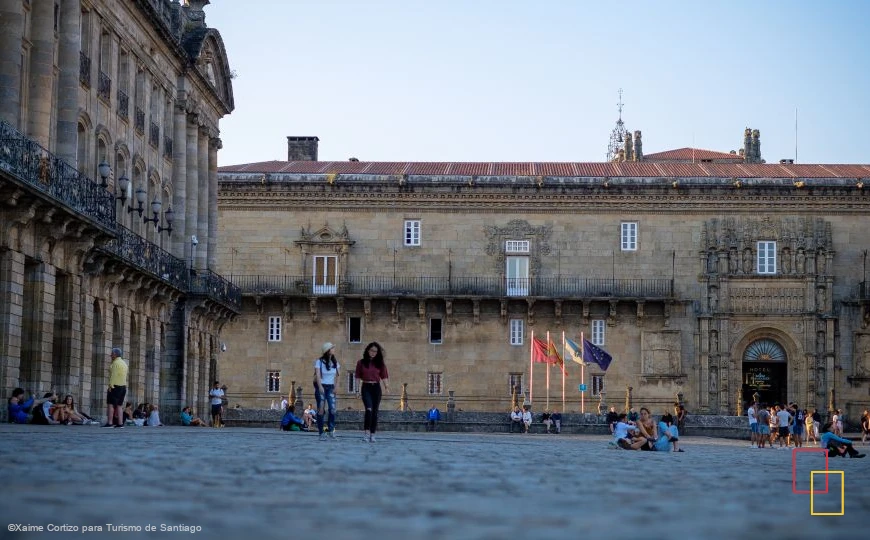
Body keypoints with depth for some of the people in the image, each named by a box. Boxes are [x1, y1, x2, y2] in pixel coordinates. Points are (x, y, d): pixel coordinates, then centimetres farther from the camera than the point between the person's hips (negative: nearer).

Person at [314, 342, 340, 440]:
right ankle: (321, 433, -2)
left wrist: (335, 387, -1)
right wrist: (320, 387, -29)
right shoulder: (319, 362, -7)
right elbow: (317, 375, -16)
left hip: (331, 388, 4)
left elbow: (336, 376, 12)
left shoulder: (335, 362, 8)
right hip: (321, 387, -3)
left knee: (332, 409, -12)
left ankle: (331, 430, 3)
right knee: (321, 410, -5)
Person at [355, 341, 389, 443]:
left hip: (376, 388, 2)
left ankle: (372, 435, 8)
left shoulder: (380, 364, 7)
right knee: (369, 409, -20)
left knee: (375, 412, 3)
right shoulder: (361, 363, 3)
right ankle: (366, 432, -18)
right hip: (366, 387, -2)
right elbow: (358, 377, 5)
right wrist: (358, 389, -3)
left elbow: (384, 376, 5)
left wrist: (386, 386, -11)